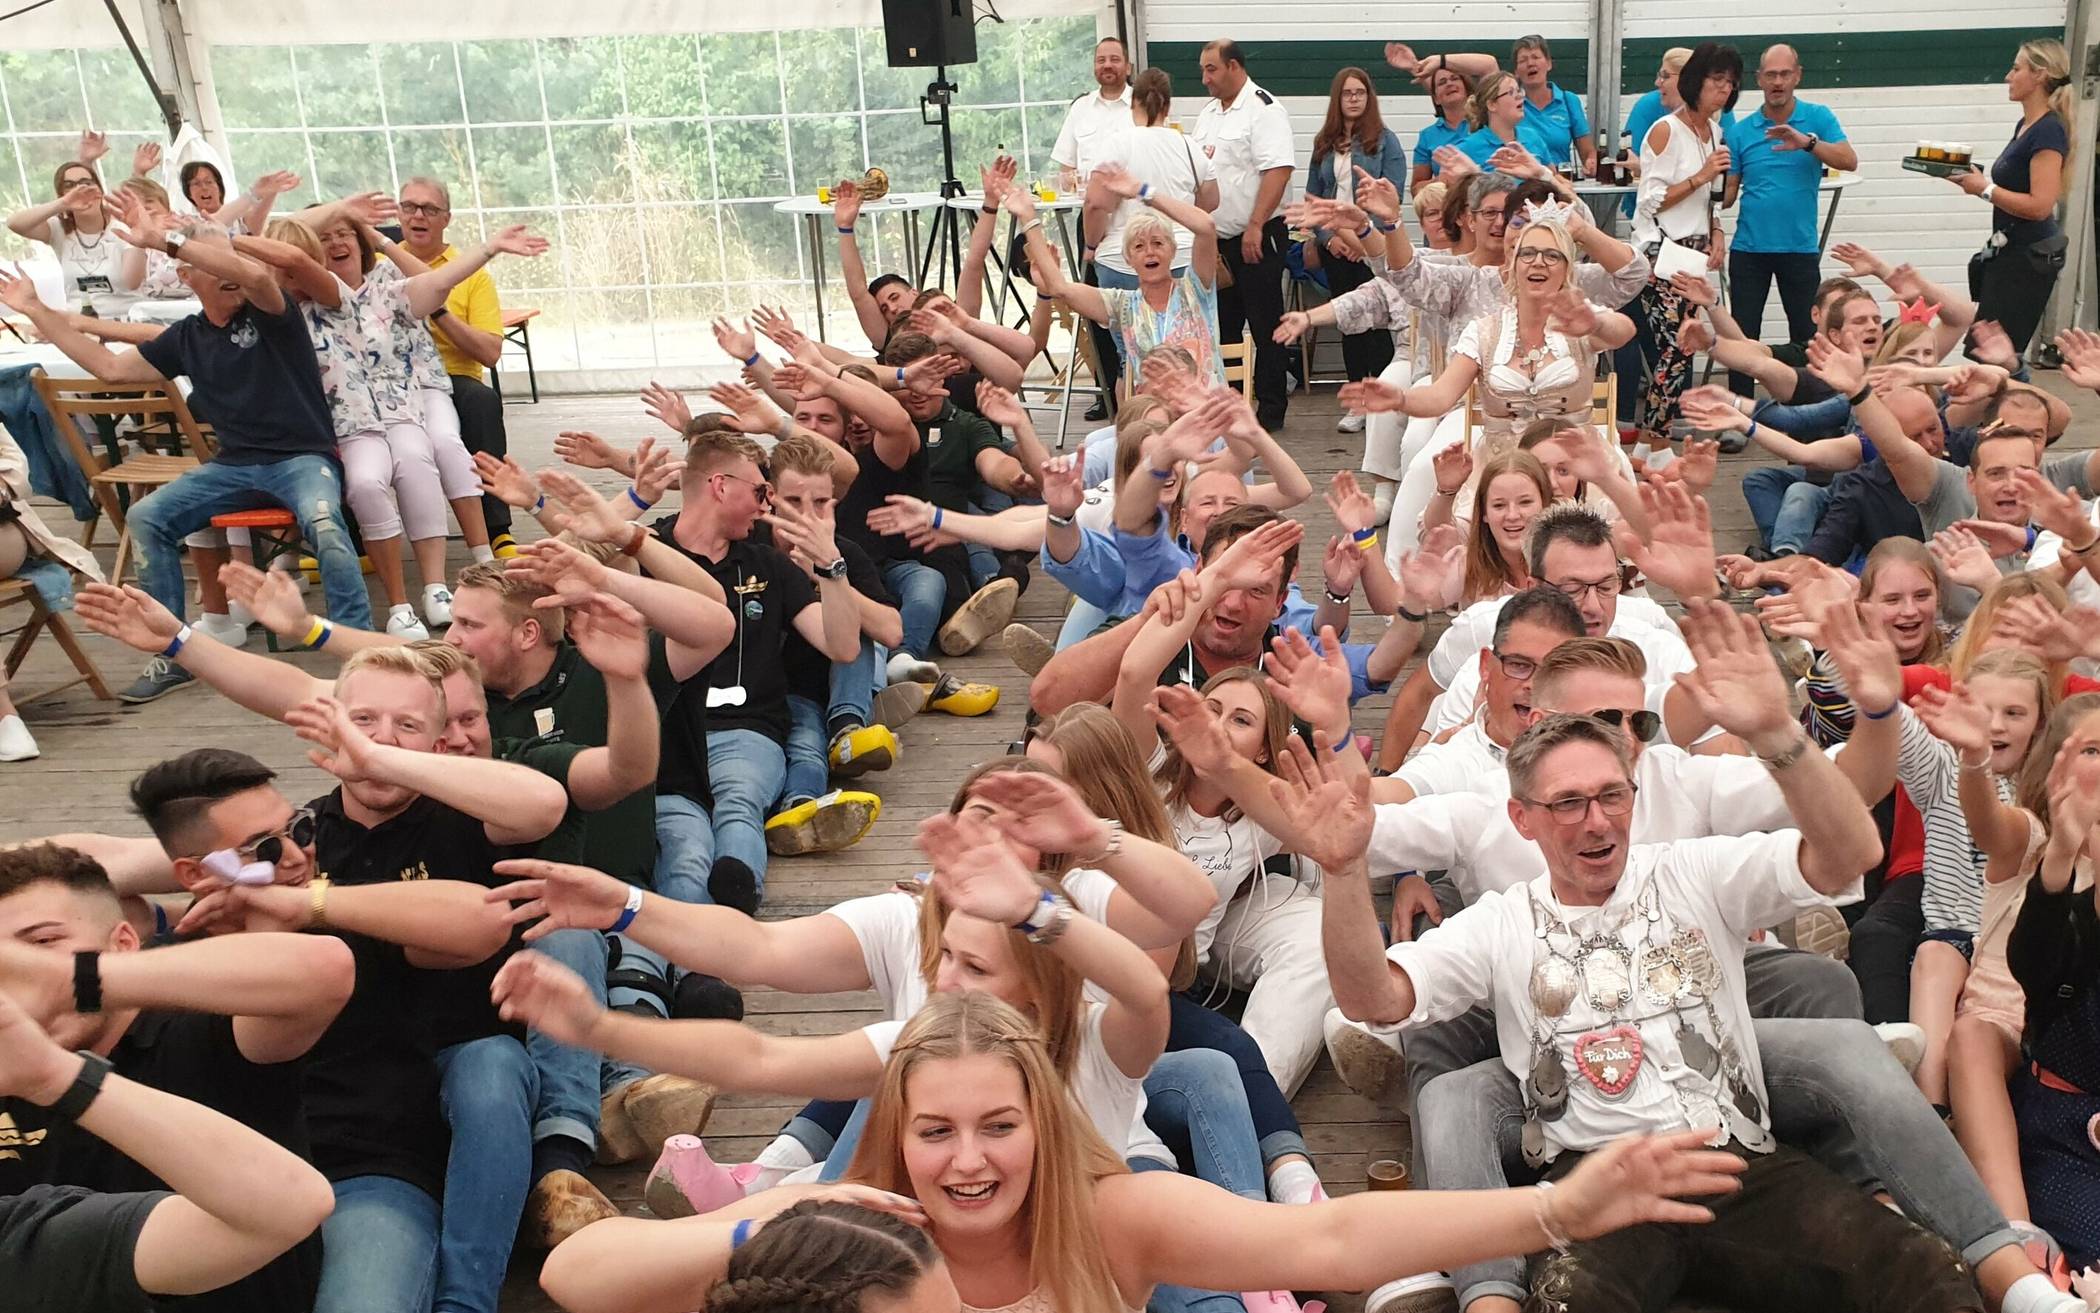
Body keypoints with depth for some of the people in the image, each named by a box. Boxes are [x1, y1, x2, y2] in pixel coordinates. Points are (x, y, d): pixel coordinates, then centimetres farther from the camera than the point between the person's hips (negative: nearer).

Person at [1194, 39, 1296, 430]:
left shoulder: (1263, 109, -11)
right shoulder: (1208, 112, 15)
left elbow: (1278, 170, -20)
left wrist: (1255, 227, -23)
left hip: (1256, 237, -8)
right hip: (1216, 238, 8)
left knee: (1265, 325, -2)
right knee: (1223, 324, 13)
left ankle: (1270, 409, 4)